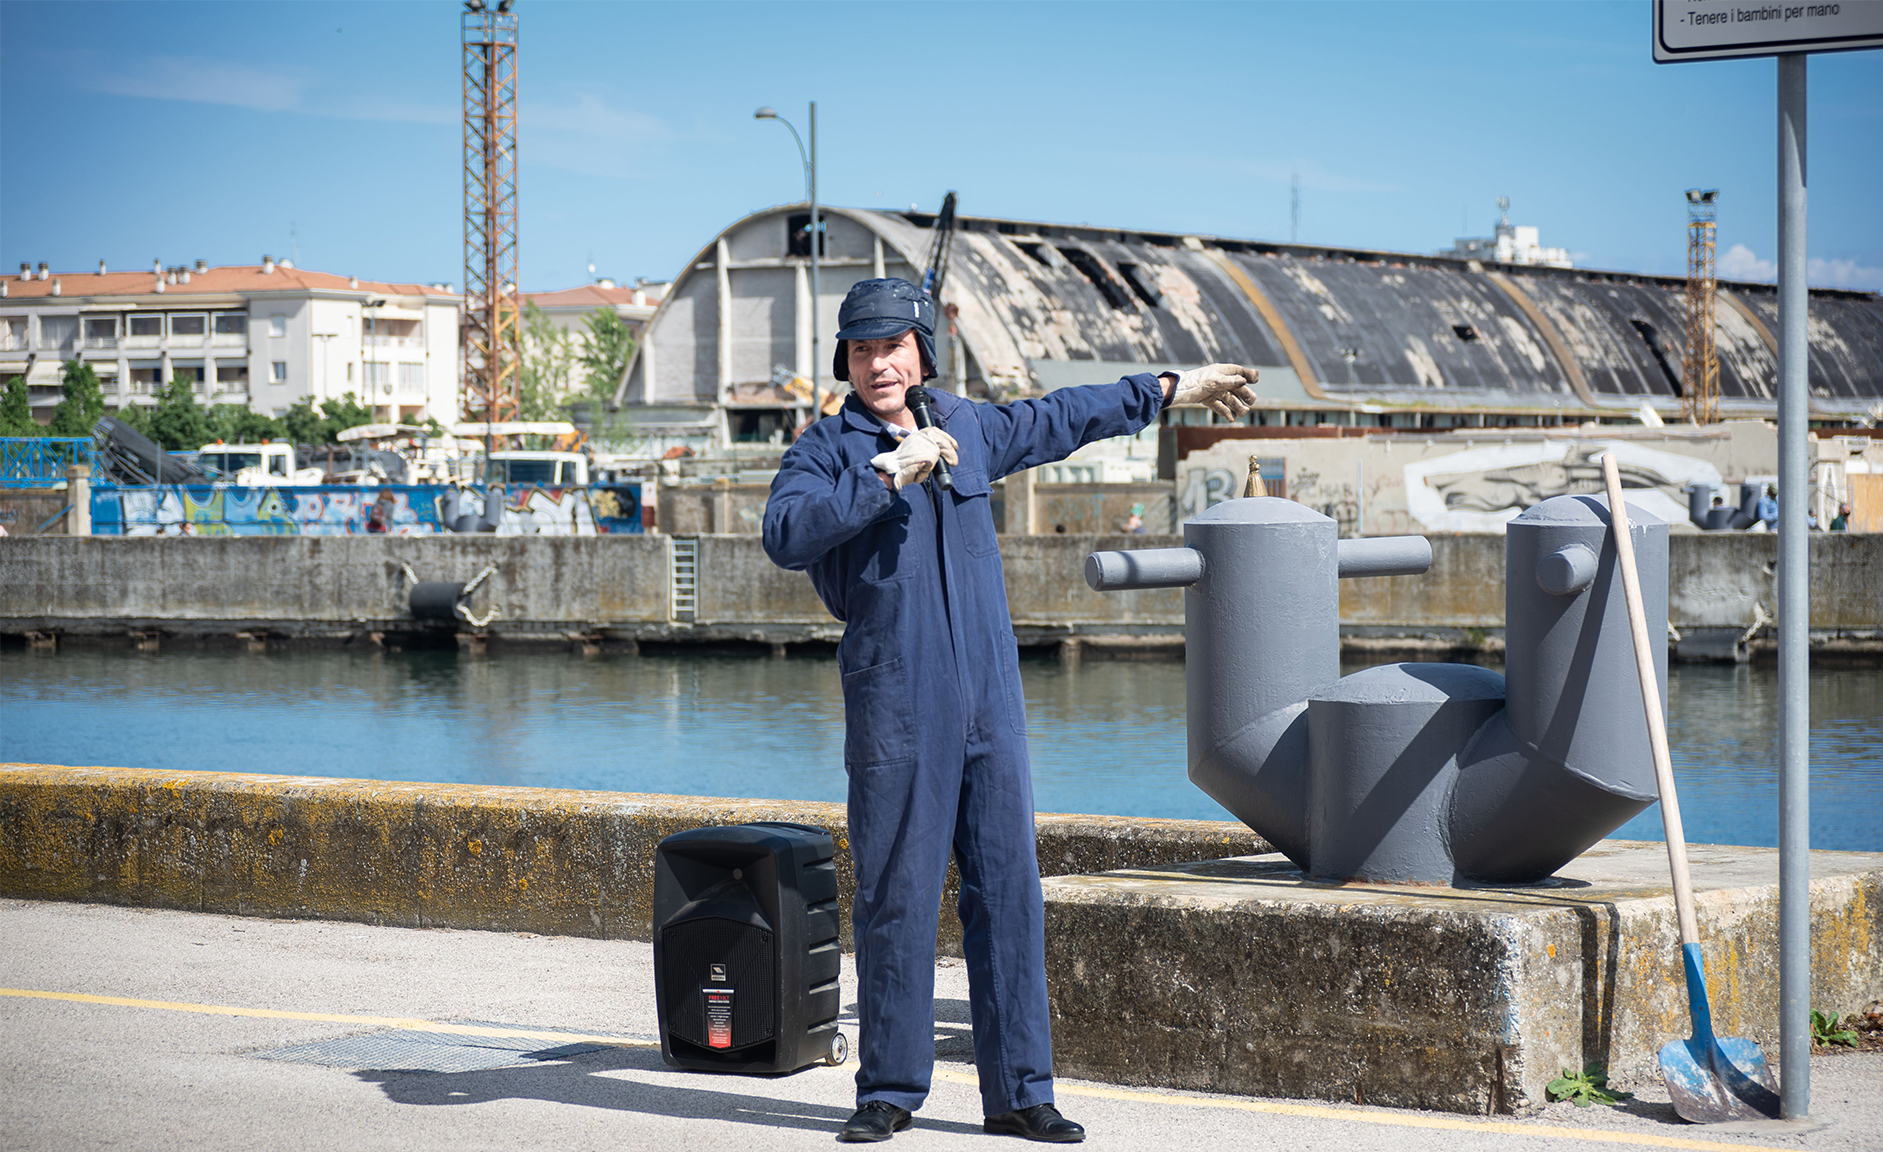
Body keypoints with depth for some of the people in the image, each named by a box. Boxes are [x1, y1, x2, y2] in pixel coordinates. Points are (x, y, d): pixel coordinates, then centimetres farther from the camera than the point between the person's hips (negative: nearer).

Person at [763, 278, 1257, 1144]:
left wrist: (1172, 390, 39)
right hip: (893, 710, -4)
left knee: (1007, 890, 3)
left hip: (990, 703, 5)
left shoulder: (966, 427, 14)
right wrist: (887, 474, -22)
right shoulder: (827, 449, -1)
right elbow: (786, 535, -19)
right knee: (895, 899, -3)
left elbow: (1060, 420, 31)